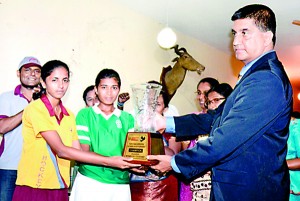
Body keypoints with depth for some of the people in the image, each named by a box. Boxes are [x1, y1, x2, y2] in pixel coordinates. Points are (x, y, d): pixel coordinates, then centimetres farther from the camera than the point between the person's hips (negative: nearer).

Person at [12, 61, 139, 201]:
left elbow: (78, 151, 1)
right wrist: (108, 161, -19)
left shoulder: (69, 115, 9)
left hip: (60, 188, 5)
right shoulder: (35, 109, -11)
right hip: (33, 188, -5)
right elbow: (61, 150, -18)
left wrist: (119, 163, -11)